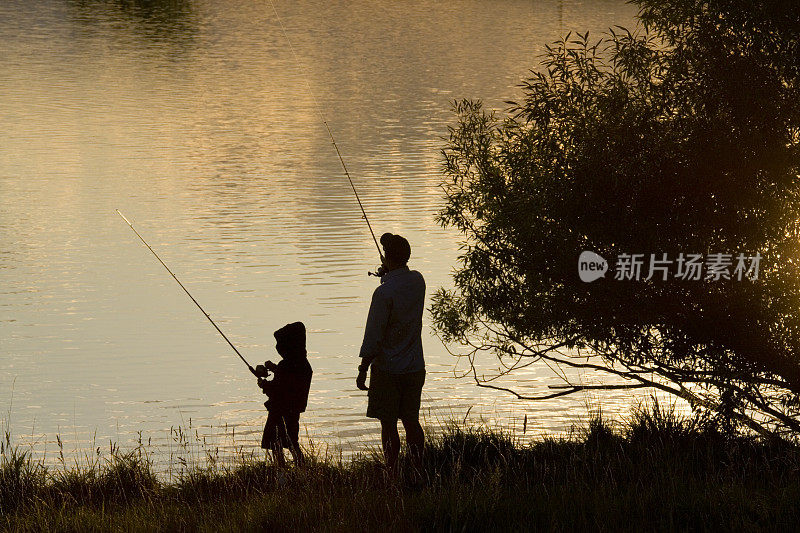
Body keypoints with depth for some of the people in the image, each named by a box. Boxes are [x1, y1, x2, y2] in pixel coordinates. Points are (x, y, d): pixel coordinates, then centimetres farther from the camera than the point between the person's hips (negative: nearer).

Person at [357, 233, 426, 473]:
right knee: (411, 421, 14)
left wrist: (363, 370, -10)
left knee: (388, 425, 1)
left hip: (388, 369, -6)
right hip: (415, 367, 6)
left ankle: (393, 474, 2)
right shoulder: (418, 281, 1)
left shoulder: (384, 293, -19)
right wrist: (387, 274, 19)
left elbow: (373, 337, -16)